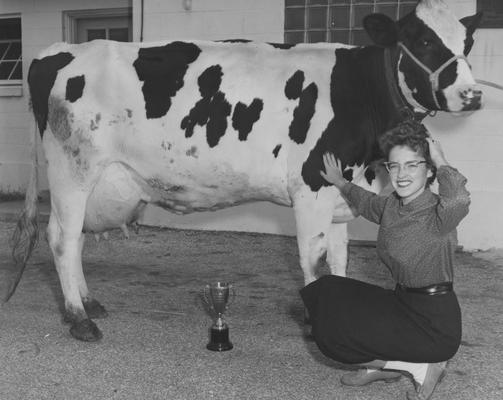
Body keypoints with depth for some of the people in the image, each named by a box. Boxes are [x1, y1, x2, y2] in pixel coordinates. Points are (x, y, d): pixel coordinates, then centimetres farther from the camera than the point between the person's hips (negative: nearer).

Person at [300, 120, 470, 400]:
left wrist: (441, 162, -29)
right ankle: (382, 365, 11)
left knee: (331, 334, -12)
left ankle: (421, 366, 1)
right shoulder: (391, 206, 3)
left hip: (436, 324, -8)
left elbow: (459, 199, -46)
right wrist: (340, 182, 38)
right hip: (401, 303, 8)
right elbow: (366, 202, 28)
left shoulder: (439, 214, -20)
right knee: (326, 291, 6)